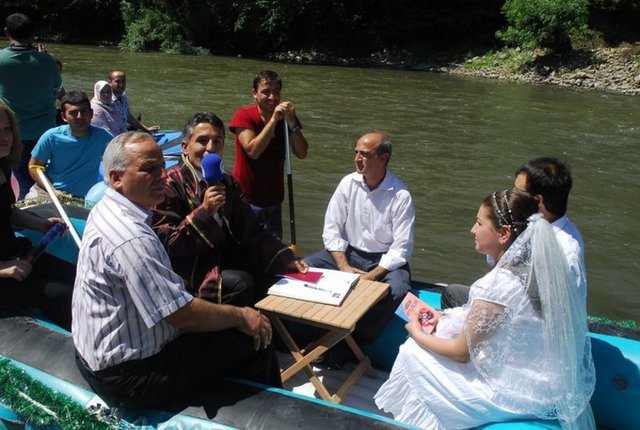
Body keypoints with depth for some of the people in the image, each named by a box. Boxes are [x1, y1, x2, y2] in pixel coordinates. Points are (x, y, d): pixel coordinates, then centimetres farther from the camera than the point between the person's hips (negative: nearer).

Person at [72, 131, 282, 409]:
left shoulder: (107, 209, 2)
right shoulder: (131, 238, -31)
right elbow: (183, 314, -26)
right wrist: (241, 316, -13)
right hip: (126, 376, -10)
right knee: (253, 344, -7)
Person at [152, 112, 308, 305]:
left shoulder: (227, 182, 12)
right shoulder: (171, 184, -8)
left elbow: (251, 231, 8)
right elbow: (166, 244, -13)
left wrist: (287, 260, -4)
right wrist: (204, 212, -24)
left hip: (228, 257, 6)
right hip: (192, 267, -6)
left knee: (275, 273, -12)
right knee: (240, 283, -28)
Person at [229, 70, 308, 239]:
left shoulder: (286, 117, 0)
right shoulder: (243, 115, -12)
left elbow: (302, 153, -10)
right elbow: (253, 151, -24)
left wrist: (291, 122, -23)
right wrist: (273, 120, -28)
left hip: (274, 198, 4)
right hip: (247, 198, -4)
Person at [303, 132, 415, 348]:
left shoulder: (400, 196, -15)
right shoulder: (348, 183, -4)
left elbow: (402, 247, -15)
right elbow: (332, 229, -2)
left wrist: (373, 275, -23)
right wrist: (344, 267, -14)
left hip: (384, 260, -3)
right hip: (348, 253, 4)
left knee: (397, 289, -34)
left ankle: (354, 342, -16)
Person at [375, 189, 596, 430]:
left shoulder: (497, 285, -30)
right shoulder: (537, 266, -7)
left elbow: (461, 352, -16)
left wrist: (418, 334, 0)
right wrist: (446, 317, 8)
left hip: (518, 391, -8)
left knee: (414, 354, 4)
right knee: (442, 328, 18)